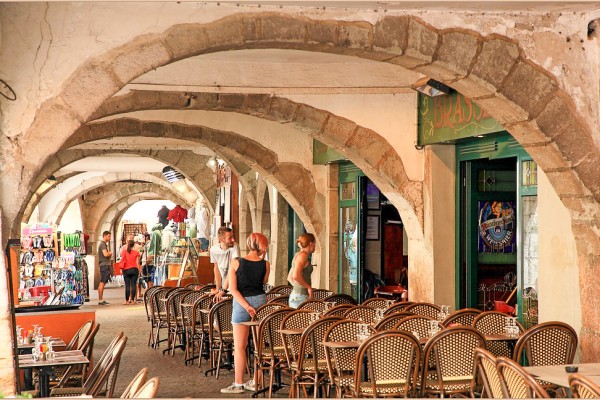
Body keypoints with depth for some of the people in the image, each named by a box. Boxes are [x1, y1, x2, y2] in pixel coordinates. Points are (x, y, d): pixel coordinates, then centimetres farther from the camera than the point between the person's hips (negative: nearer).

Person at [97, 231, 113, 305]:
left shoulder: (105, 244, 22)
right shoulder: (102, 244, -11)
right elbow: (105, 254, -22)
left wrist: (109, 253, 7)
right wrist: (110, 253, -3)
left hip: (106, 265, 11)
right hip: (104, 265, -11)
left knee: (103, 283, 11)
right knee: (102, 283, -11)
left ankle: (101, 300, 13)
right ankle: (100, 300, -12)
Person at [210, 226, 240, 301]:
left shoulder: (234, 247, -17)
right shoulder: (213, 250, -5)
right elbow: (216, 269, 8)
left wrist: (223, 290, -22)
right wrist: (218, 288, 4)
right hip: (223, 287, 3)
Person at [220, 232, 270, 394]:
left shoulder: (236, 262, -8)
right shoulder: (265, 264, -4)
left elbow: (233, 289, -12)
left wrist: (246, 306, -12)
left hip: (241, 302, -3)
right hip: (260, 300, 3)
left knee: (240, 346, 3)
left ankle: (238, 384, 5)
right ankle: (256, 381, 18)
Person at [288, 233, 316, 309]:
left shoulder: (297, 255, 18)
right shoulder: (303, 255, -10)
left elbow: (290, 278, 27)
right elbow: (296, 276, -23)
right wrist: (308, 287, -12)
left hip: (294, 295, 9)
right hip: (300, 297, -9)